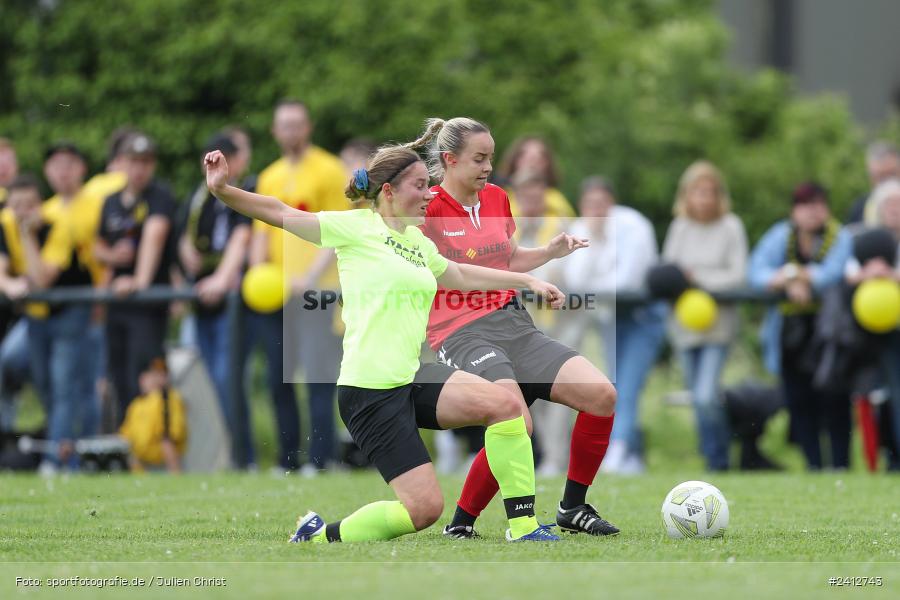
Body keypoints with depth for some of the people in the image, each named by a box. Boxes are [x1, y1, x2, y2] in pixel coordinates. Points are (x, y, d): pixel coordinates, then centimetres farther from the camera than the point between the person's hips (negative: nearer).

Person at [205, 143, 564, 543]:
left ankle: (522, 525, -4)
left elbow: (461, 276, 37)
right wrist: (223, 191, -25)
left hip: (412, 378, 8)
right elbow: (278, 213, -10)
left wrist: (527, 281, 41)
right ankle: (320, 537, 6)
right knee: (424, 509, -13)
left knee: (504, 405, -13)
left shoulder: (418, 242, 17)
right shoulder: (355, 227, -5)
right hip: (370, 390, -8)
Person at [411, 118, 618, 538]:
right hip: (461, 334, -7)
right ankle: (461, 524, -11)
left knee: (601, 394, -8)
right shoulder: (429, 208, -8)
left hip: (513, 325, 7)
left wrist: (551, 251, 13)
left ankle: (573, 508, 8)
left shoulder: (497, 199, 13)